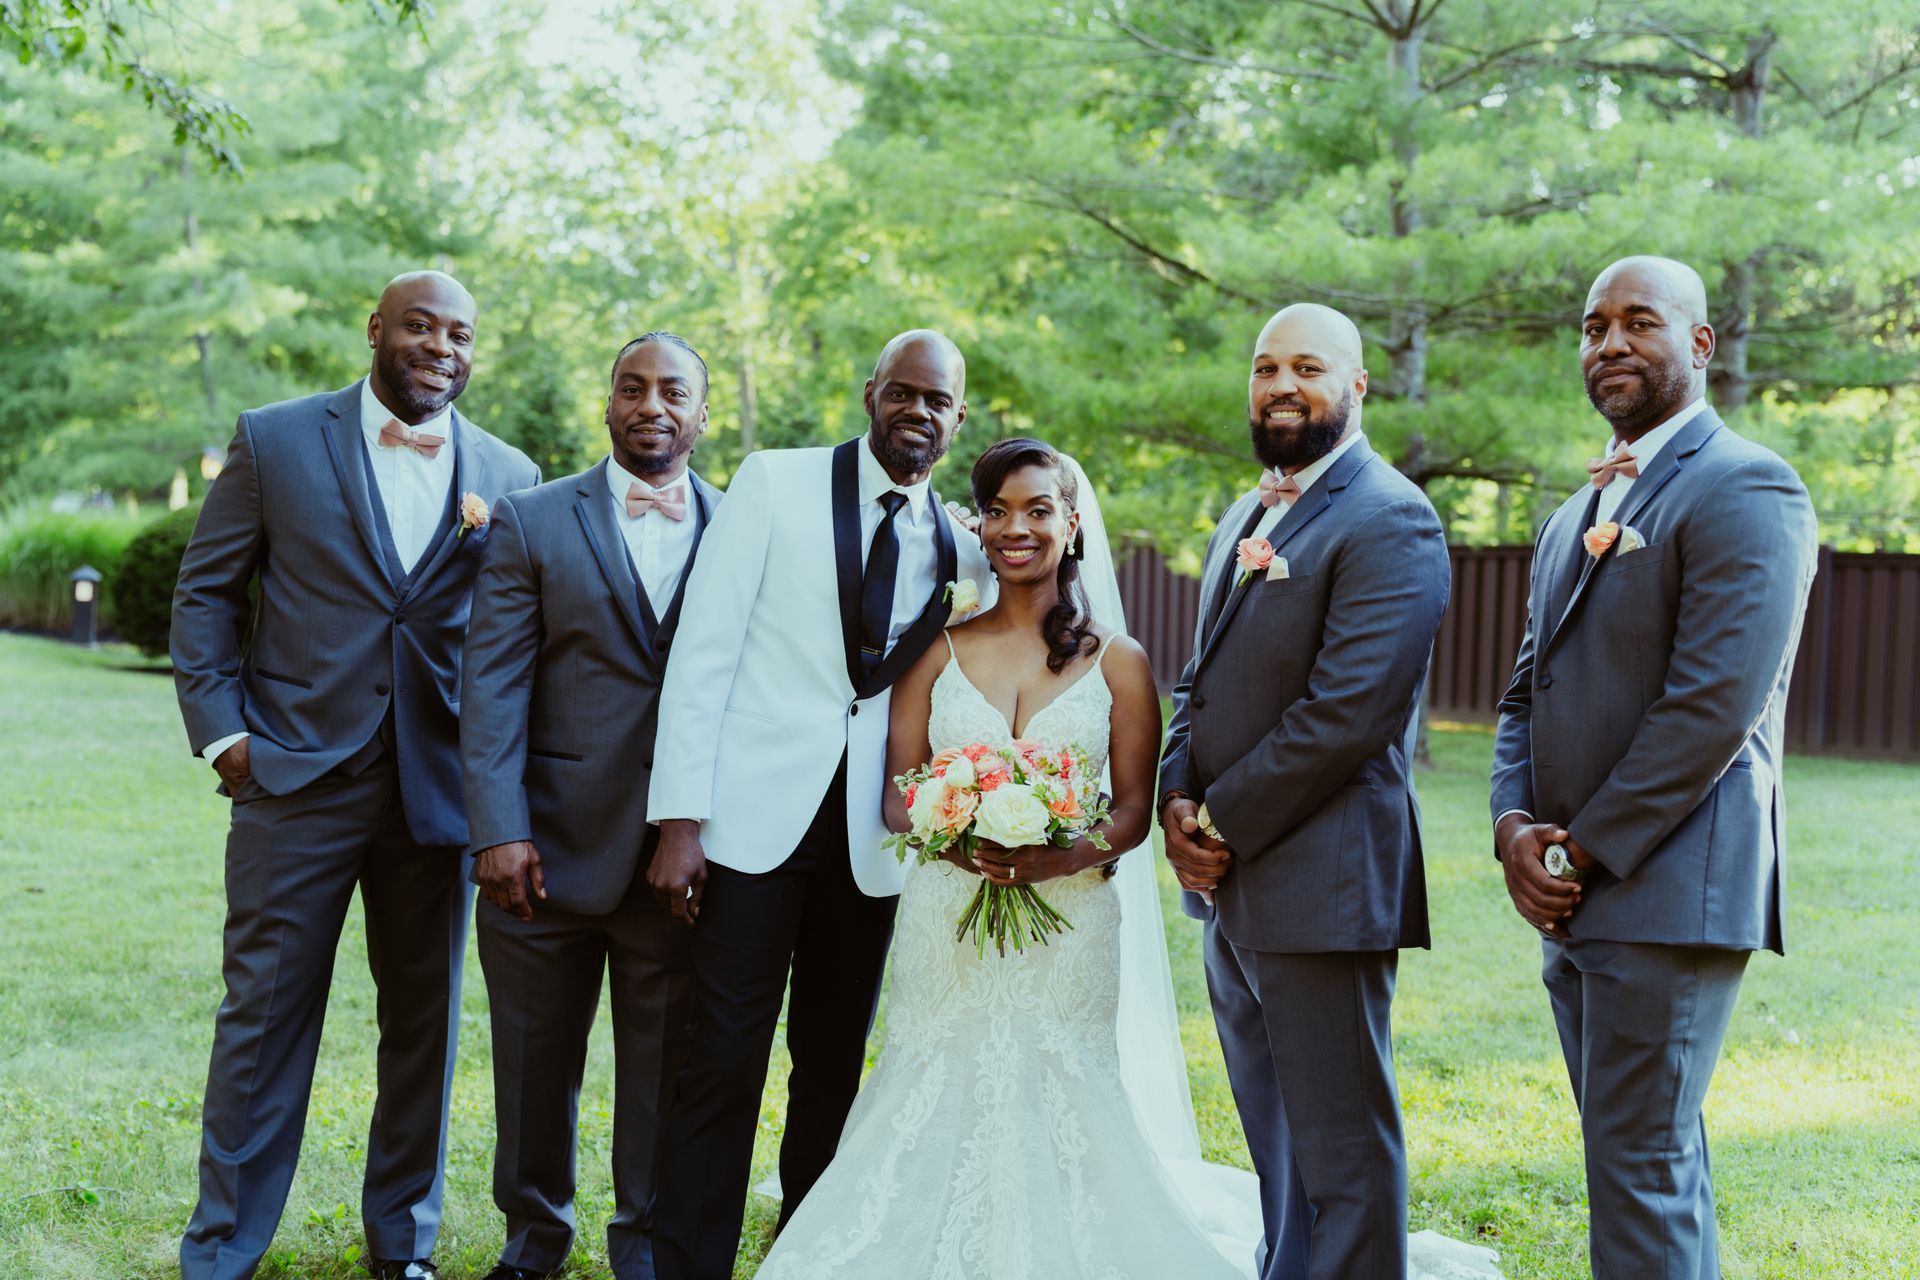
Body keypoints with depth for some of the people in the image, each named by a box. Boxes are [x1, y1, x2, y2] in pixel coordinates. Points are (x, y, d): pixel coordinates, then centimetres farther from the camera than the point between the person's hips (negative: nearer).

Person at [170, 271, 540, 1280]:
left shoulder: (509, 477, 5)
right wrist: (219, 730, -4)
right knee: (263, 1015, 4)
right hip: (295, 780, -2)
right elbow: (205, 590, 5)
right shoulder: (276, 441, 1)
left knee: (425, 1020, 11)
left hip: (438, 790, 2)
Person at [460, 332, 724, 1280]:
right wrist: (499, 830, -12)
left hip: (688, 851, 1)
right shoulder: (532, 521, 3)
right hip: (552, 845, 0)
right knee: (535, 1061, 12)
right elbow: (493, 685, -3)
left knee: (666, 1069, 10)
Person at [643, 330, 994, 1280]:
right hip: (755, 817, -3)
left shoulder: (963, 544, 8)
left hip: (865, 841, 3)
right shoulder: (776, 484, -1)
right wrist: (680, 818, -11)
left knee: (835, 1063, 11)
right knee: (723, 1060, -3)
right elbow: (703, 653, -6)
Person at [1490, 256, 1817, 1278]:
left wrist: (1579, 854, -14)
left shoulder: (1744, 490, -10)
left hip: (1669, 890, -9)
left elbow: (1715, 706, -18)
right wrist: (1513, 828, -1)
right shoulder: (1576, 517, 19)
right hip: (1574, 901, 9)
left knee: (1641, 1166, -6)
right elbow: (1527, 692, 17)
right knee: (1660, 1157, 16)